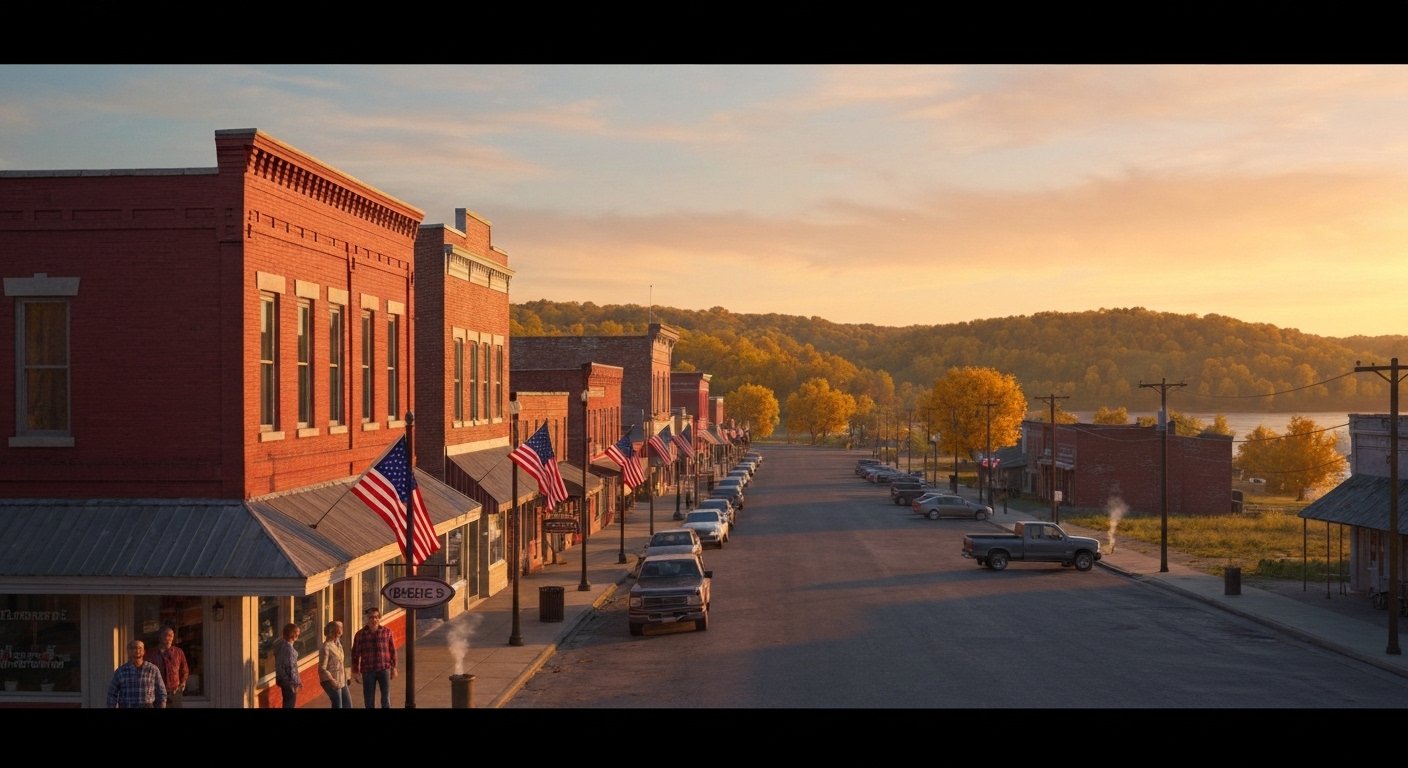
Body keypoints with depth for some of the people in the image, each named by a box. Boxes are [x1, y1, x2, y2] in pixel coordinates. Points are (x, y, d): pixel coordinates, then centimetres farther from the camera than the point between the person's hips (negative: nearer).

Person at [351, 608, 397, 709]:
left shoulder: (387, 632, -1)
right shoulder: (360, 634, -2)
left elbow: (392, 651, 5)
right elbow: (355, 654, 3)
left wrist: (394, 668, 5)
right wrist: (356, 672, 2)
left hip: (384, 669, 0)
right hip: (367, 671, 0)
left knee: (386, 697, 2)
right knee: (369, 699, 7)